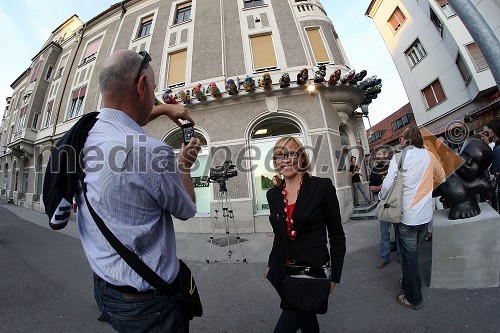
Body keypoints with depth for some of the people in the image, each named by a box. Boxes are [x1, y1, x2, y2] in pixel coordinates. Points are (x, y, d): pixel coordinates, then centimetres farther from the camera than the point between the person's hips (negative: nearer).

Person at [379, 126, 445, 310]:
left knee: (409, 256, 9)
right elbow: (442, 177, 16)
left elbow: (387, 184, -20)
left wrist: (381, 197, -2)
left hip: (407, 215, -5)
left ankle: (414, 299, 25)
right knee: (412, 252, 23)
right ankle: (408, 283, 41)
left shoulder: (399, 157, -14)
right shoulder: (429, 155, 2)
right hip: (426, 214, 6)